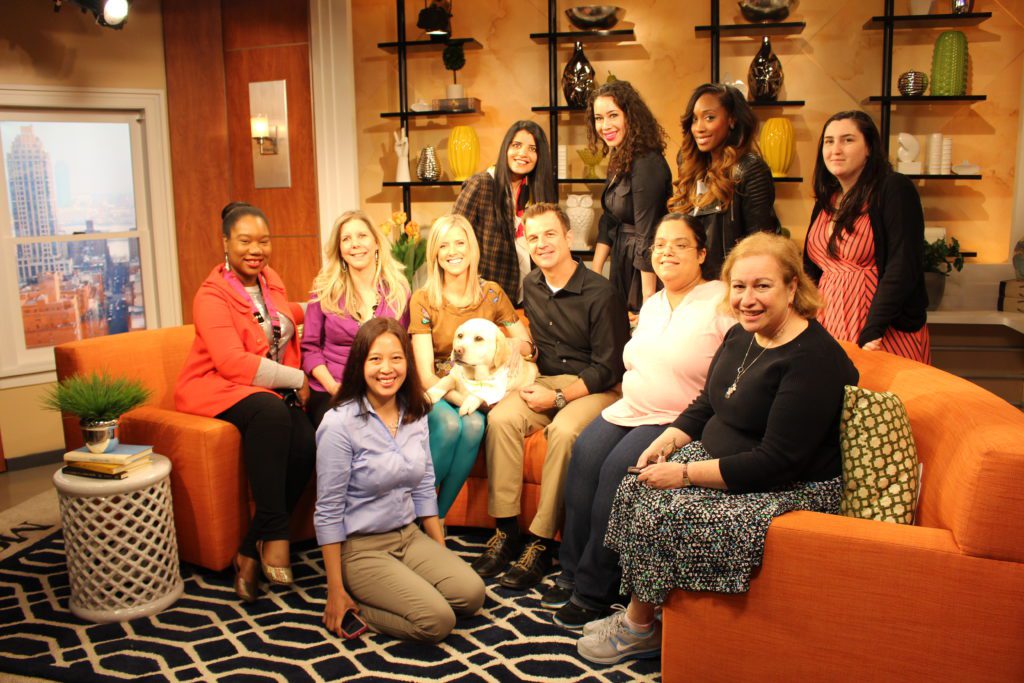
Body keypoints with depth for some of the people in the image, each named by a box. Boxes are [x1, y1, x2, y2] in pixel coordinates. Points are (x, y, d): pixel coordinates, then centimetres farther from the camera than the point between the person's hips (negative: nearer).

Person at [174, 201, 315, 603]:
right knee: (271, 411, -39)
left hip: (273, 391, 6)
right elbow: (233, 363, -21)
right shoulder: (212, 295, -10)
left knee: (305, 444, -26)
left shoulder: (271, 280, 12)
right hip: (219, 390, -6)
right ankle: (274, 534, -32)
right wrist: (296, 379, -17)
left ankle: (250, 551, -15)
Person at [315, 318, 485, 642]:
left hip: (409, 536, 7)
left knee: (471, 593, -15)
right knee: (438, 620, -20)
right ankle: (354, 607, 3)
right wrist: (335, 591, -12)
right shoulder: (339, 423, -17)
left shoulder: (415, 415, 3)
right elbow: (328, 511, -14)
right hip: (361, 546, -6)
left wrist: (443, 554, 11)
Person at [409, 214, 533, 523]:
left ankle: (438, 516, -17)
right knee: (449, 423, -33)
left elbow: (527, 346, 3)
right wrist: (460, 397, -26)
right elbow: (426, 375, -10)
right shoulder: (423, 300, -4)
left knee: (473, 424, -31)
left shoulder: (491, 293, 3)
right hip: (436, 391, -1)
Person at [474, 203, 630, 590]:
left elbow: (608, 368, -13)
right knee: (501, 418, -23)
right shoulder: (531, 287, 8)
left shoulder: (601, 293, -12)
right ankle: (506, 532, -19)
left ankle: (541, 543, -24)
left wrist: (559, 398, -18)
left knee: (564, 431, -35)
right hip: (545, 381, 6)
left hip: (594, 387, -5)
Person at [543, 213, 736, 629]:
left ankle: (594, 591, -13)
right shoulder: (652, 305, 19)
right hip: (630, 409, 7)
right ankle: (572, 571, -6)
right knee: (585, 454, -17)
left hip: (679, 421, -7)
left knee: (618, 467, -26)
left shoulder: (720, 302, -7)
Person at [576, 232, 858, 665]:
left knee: (662, 514, -20)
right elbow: (707, 405, 18)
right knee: (636, 490, -6)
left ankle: (640, 629, 3)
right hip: (720, 460, 9)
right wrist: (668, 441, -1)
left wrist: (685, 473, -23)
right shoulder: (741, 336, 5)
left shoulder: (813, 359, -23)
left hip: (790, 491, -9)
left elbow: (777, 463, -27)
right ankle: (635, 613, 3)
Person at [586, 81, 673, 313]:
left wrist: (649, 297, -22)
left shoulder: (647, 164, -23)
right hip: (623, 264, 9)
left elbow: (647, 235, -24)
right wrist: (594, 274, 8)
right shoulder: (619, 161, 6)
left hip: (645, 270, -9)